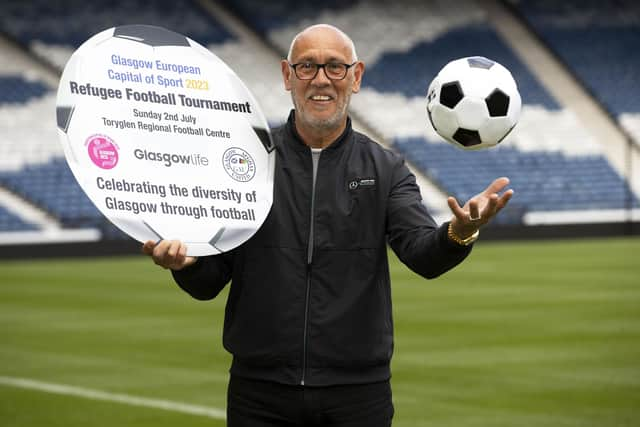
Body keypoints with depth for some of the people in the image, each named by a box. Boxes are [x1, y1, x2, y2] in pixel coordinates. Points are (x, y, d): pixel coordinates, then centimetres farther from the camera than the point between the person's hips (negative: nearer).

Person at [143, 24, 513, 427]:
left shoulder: (386, 170, 4)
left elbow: (423, 252, -13)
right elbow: (209, 281, 2)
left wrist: (460, 232, -35)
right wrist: (186, 261, -21)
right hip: (260, 394, 0)